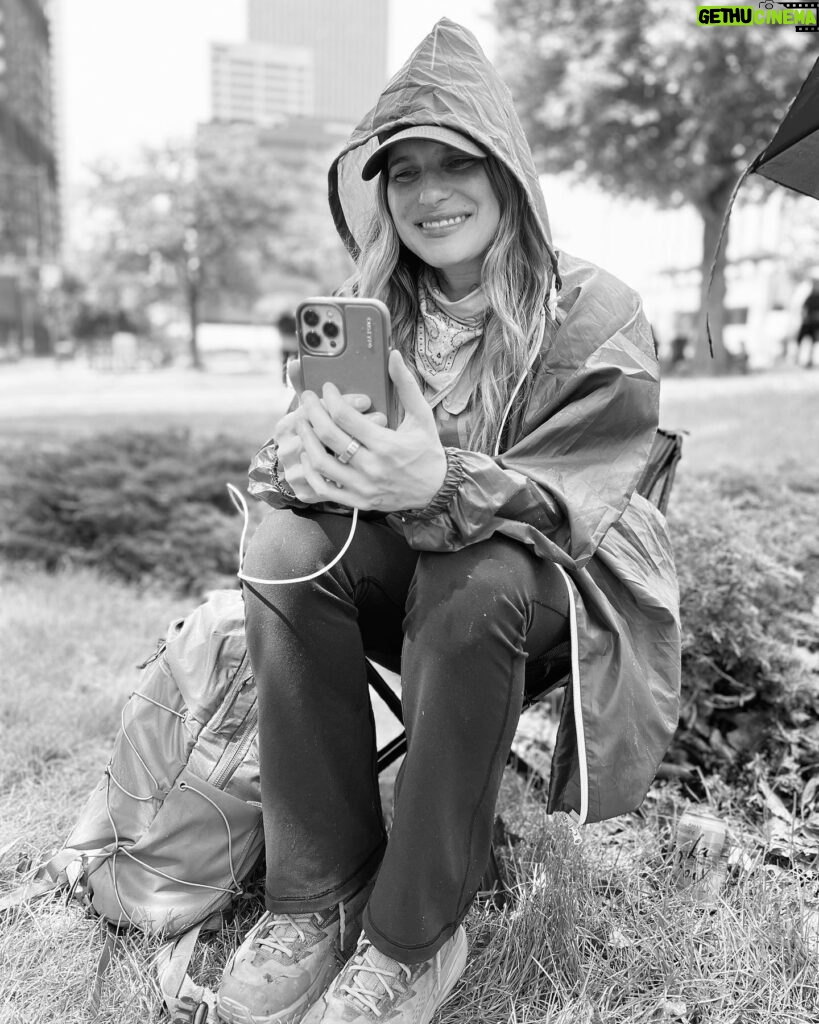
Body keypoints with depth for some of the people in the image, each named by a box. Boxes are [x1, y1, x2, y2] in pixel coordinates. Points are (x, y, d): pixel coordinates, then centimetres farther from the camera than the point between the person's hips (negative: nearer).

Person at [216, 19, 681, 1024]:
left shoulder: (597, 317, -12)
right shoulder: (370, 311, 0)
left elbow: (562, 502, -21)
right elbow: (278, 460, -6)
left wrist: (442, 483, -42)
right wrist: (308, 457, -32)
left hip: (555, 576, -3)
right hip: (413, 567, 4)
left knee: (471, 586, -36)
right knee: (284, 547, -25)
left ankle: (413, 937, -19)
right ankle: (318, 894, -15)